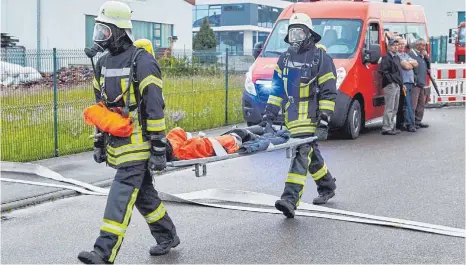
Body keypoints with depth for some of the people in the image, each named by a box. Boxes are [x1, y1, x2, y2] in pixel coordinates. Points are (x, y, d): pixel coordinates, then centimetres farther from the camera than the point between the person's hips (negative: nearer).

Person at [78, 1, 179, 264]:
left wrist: (159, 147, -19)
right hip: (117, 141, 9)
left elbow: (155, 107, -17)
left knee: (122, 194, -11)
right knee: (143, 192, 16)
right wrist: (100, 142, 20)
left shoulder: (142, 62, -14)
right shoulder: (103, 62, 12)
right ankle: (167, 236, 32)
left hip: (138, 143, -8)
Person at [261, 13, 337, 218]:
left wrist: (324, 122, -14)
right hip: (292, 117, 7)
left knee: (301, 154, -15)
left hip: (310, 118, -7)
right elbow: (277, 89, 15)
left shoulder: (320, 58, -7)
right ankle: (327, 187, 37)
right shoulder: (285, 59, 12)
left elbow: (328, 93, -8)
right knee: (312, 155, 17)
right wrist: (269, 115, 7)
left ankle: (290, 199, -23)